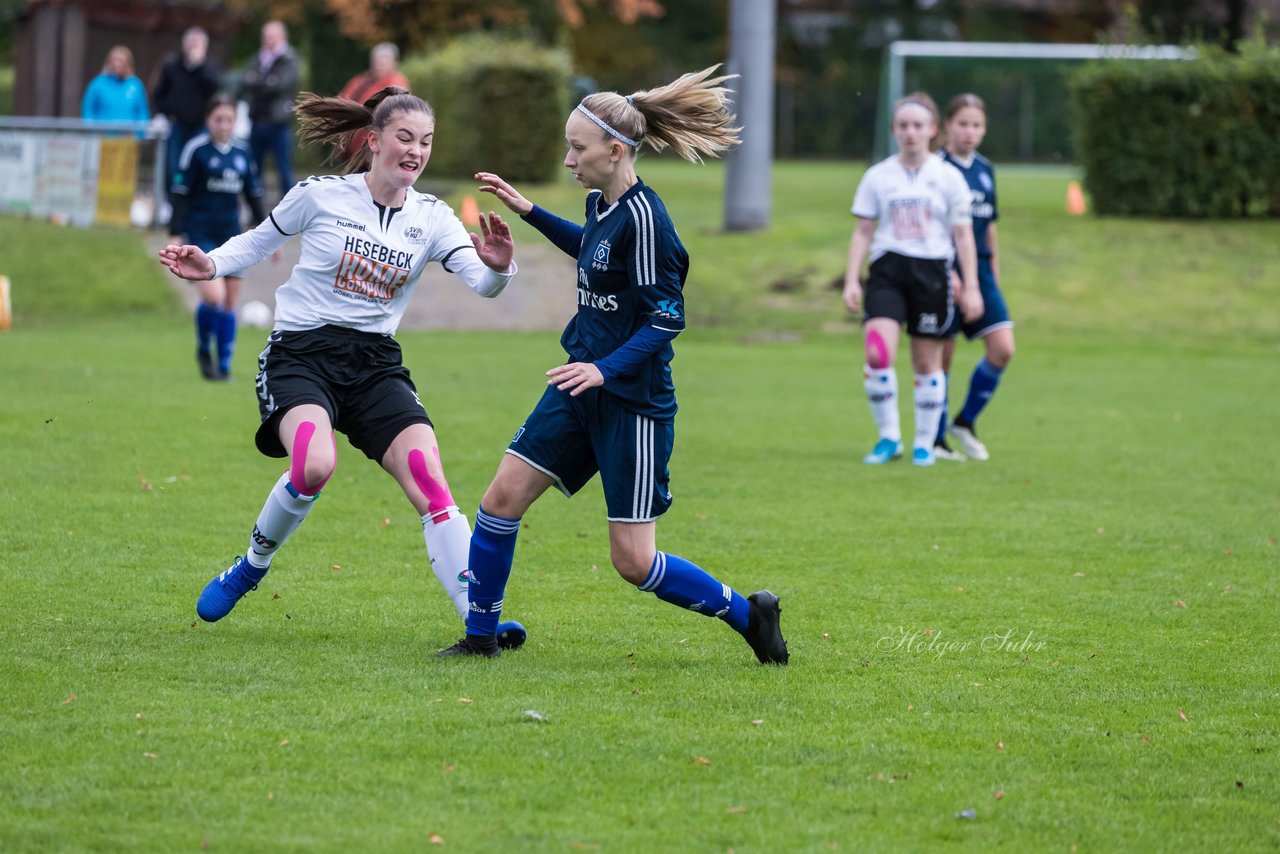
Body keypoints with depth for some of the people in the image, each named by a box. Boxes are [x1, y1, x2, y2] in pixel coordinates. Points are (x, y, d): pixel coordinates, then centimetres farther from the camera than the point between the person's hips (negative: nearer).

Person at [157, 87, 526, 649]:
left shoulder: (431, 218, 4)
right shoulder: (320, 195, -4)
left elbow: (482, 283, -9)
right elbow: (260, 241, 12)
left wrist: (497, 266, -32)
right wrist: (211, 265, -6)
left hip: (375, 365, 3)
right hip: (301, 354, -3)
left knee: (431, 484, -16)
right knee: (315, 465, -31)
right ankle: (251, 568, -2)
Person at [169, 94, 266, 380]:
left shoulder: (242, 152, 8)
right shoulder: (196, 150, -6)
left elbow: (254, 195, 17)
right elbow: (181, 193, -6)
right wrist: (175, 234, -10)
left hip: (232, 236, 5)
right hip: (201, 233, -5)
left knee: (230, 302, 4)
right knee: (214, 295, -18)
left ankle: (224, 365, 14)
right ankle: (203, 349, 8)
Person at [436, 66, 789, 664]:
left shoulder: (643, 218, -20)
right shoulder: (600, 202, 6)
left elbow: (666, 318, -20)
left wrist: (605, 369, -29)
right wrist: (528, 211, 27)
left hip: (634, 402, -9)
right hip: (582, 388, 9)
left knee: (633, 561, -6)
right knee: (503, 497, 3)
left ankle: (746, 614, 13)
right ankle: (481, 636, 16)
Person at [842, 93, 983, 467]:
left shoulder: (948, 177, 3)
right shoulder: (878, 177, 5)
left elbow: (963, 235, 5)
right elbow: (863, 231, 8)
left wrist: (970, 287, 0)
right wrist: (852, 280, 0)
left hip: (932, 272, 0)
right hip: (887, 270, 0)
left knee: (927, 363, 5)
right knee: (877, 353, -17)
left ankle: (924, 443, 18)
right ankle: (889, 437, -4)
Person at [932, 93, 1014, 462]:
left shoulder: (985, 170, 11)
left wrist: (994, 276, 18)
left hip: (979, 270, 6)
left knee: (1002, 349, -5)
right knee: (942, 356, -1)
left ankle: (965, 422, 12)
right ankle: (934, 439, 11)